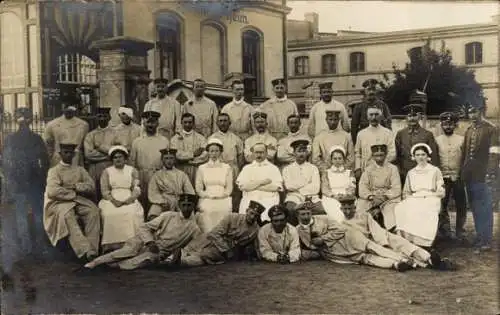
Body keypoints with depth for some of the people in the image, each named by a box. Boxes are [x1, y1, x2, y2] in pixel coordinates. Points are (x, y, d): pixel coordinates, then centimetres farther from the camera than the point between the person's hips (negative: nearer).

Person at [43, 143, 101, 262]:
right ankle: (84, 250, -45)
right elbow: (53, 191, -11)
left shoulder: (80, 170, 19)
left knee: (93, 210, -28)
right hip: (60, 202, -3)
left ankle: (92, 250, -36)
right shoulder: (54, 171, 6)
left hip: (79, 201, 3)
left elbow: (91, 186, 6)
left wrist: (76, 186, -9)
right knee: (66, 214, -37)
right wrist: (73, 194, -9)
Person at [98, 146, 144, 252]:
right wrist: (114, 200, -15)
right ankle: (112, 245, -30)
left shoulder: (132, 171, 16)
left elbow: (137, 189, 6)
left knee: (132, 213, -33)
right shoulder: (106, 172, 16)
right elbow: (104, 191, 5)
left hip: (129, 200, 0)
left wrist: (130, 199, -15)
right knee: (110, 214, -33)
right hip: (112, 200, 0)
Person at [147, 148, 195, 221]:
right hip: (162, 204, -1)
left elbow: (190, 193, 8)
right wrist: (162, 202, -15)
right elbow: (153, 194, 3)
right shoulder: (157, 176, 13)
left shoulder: (182, 175, 15)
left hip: (180, 203, 1)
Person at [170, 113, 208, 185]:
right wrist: (193, 154, -7)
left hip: (196, 172, 0)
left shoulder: (200, 138, 9)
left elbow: (205, 156, -3)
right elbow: (175, 154, -6)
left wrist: (186, 160, -7)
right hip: (180, 172, 0)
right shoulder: (175, 138, 10)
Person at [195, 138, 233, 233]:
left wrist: (219, 196, -5)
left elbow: (229, 188, 9)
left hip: (223, 201, 1)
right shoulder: (202, 168, 13)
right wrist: (208, 195, -5)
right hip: (207, 201, -1)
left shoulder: (227, 168, 12)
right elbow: (198, 188, 9)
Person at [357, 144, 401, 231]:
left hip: (389, 198, -2)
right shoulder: (368, 170, 11)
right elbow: (362, 189, 0)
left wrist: (384, 196, -18)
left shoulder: (392, 168, 5)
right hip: (371, 199, 2)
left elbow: (397, 189, -4)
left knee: (390, 209, -30)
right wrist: (371, 196, -19)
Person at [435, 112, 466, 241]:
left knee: (461, 205, 3)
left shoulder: (461, 140, 5)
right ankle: (445, 230, 16)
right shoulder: (437, 140, 5)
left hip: (458, 177, 0)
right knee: (442, 206, 4)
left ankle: (459, 231, 15)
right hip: (442, 178, 0)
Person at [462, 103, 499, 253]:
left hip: (483, 176, -6)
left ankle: (485, 241, 6)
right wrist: (463, 172, 12)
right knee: (475, 209, 14)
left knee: (484, 210, -1)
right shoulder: (468, 131, 14)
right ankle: (480, 238, 25)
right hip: (469, 176, 7)